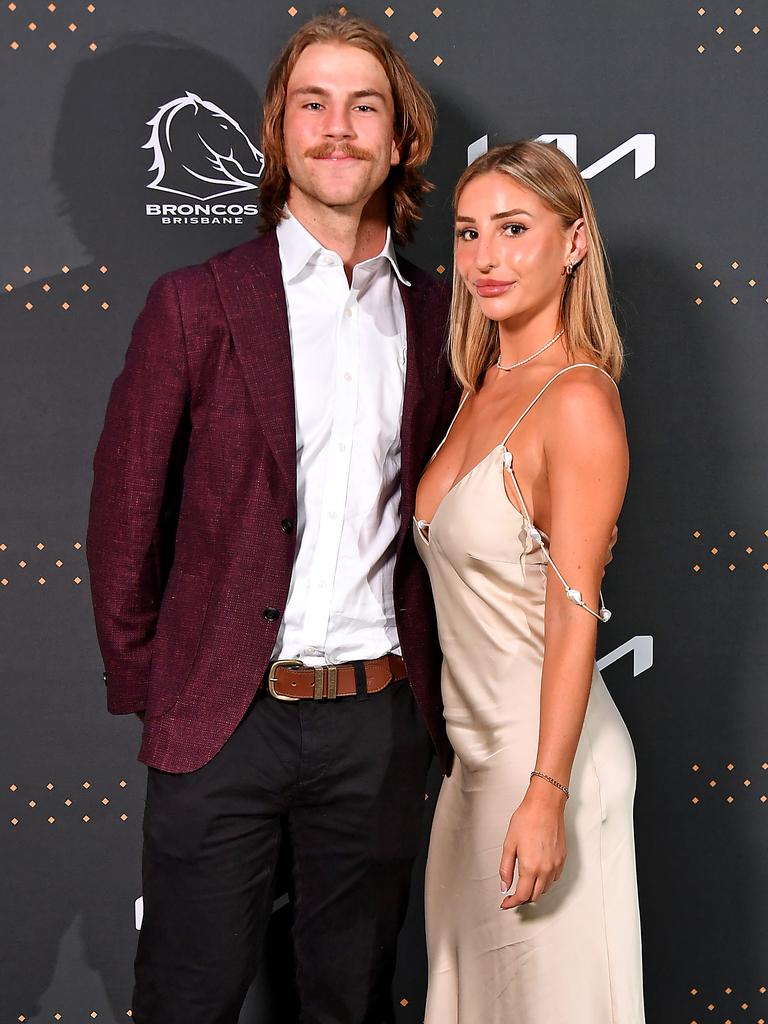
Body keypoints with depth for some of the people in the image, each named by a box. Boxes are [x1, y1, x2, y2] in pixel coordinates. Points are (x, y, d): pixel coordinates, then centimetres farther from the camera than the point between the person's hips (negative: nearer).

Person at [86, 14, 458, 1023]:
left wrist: (434, 692, 9)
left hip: (380, 722, 3)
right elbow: (124, 514, 1)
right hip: (226, 715, -2)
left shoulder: (438, 318, 6)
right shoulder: (195, 304, -3)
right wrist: (146, 689, 2)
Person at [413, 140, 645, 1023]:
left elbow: (574, 608, -20)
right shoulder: (484, 386, 8)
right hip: (474, 743, 8)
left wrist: (547, 795, -21)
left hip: (544, 745, -8)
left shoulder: (578, 400, -17)